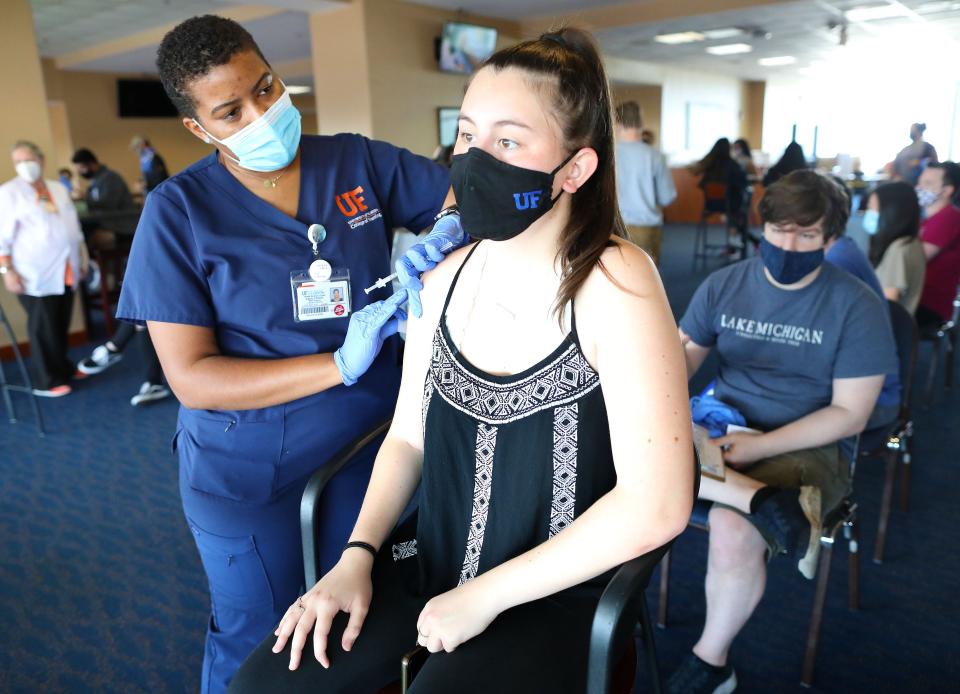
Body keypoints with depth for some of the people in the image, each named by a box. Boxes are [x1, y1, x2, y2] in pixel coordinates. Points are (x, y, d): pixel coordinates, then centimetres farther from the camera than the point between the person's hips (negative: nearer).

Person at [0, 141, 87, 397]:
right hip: (35, 274, -5)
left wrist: (82, 260, 18)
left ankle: (62, 369, 26)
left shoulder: (59, 188, 15)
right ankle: (47, 381, 9)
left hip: (65, 272, 5)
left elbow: (74, 227, 20)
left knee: (61, 325, 11)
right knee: (43, 328, -1)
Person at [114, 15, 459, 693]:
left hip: (369, 443, 2)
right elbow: (191, 378, -16)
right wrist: (339, 363, -27)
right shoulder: (180, 210, -10)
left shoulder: (360, 161, -4)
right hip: (249, 471, -1)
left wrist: (447, 232, -23)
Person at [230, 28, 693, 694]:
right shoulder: (443, 279, -3)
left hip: (552, 595, -4)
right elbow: (408, 436, 8)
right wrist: (358, 556, -5)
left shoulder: (612, 284, -20)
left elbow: (656, 504, -24)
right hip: (431, 564, 5)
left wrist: (484, 596, -17)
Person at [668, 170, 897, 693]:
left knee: (733, 529, -30)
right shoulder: (723, 286, 3)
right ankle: (766, 501, -31)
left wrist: (758, 445, -20)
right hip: (720, 433, 4)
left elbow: (849, 414, -9)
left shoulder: (858, 307, -6)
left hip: (806, 448, -3)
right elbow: (683, 357, 1)